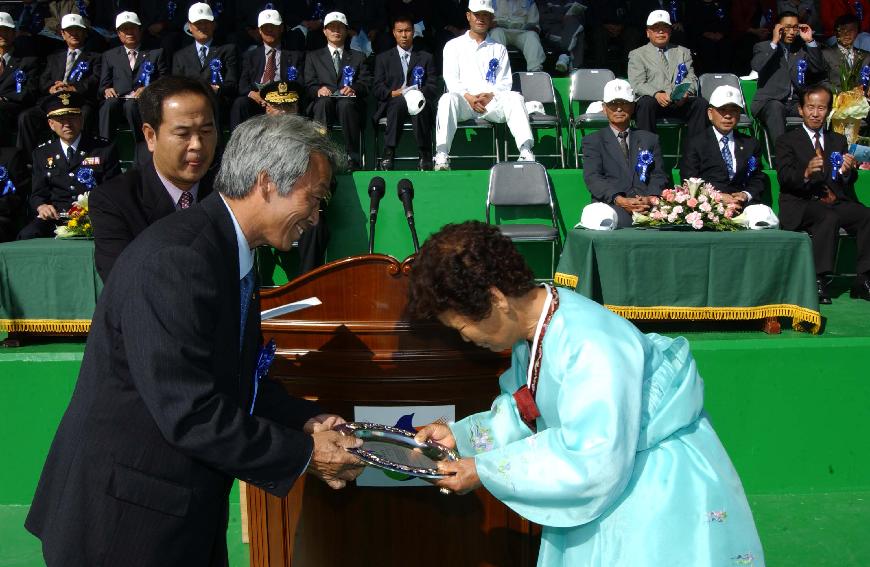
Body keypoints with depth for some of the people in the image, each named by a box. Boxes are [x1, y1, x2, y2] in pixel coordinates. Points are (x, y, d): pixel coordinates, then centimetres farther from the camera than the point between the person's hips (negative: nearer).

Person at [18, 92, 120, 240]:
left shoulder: (105, 148, 9)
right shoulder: (42, 153, 17)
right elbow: (37, 194, 15)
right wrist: (41, 206, -10)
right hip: (55, 216, 2)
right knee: (27, 235, -30)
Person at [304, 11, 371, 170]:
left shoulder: (358, 57, 25)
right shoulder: (313, 57, 25)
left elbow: (366, 83, 12)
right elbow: (308, 85, 13)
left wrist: (354, 89, -12)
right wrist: (318, 90, -12)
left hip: (348, 102, 0)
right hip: (323, 105, 0)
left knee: (345, 103, -38)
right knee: (323, 101, -37)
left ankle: (353, 160, -39)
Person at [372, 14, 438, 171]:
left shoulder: (426, 58, 21)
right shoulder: (383, 58, 21)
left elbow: (433, 87, 10)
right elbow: (377, 89, 9)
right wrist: (393, 93, -12)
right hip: (392, 104, 0)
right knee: (398, 102, -37)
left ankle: (425, 156, -35)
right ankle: (388, 155, -40)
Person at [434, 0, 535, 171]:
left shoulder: (499, 49, 21)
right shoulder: (454, 45, 16)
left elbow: (505, 82, 11)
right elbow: (451, 80, 4)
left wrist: (491, 95, -10)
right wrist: (468, 97, -13)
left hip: (492, 101, 1)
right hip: (463, 101, -1)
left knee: (515, 98, -28)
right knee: (447, 99, -34)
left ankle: (526, 152, -40)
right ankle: (441, 156, -40)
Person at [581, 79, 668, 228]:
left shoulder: (650, 139, 26)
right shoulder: (593, 141, 17)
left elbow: (659, 175, 16)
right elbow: (592, 177, 0)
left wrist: (651, 197, -10)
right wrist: (620, 200, -18)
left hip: (647, 204, 3)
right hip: (611, 204, -2)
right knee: (621, 218, -40)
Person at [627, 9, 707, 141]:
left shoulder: (683, 52, 27)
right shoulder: (637, 54, 15)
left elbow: (691, 79, 16)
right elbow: (637, 84, 1)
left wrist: (685, 93, -10)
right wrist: (656, 94, -20)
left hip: (680, 102, 3)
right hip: (653, 100, -3)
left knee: (701, 103, -27)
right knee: (646, 103, -37)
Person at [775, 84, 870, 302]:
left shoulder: (839, 141, 22)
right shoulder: (787, 141, 10)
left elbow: (849, 182, 12)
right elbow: (784, 178, -6)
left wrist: (847, 170, -13)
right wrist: (806, 173, -28)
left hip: (838, 203, 4)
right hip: (802, 205, -4)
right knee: (829, 217, -35)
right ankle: (819, 282, -32)